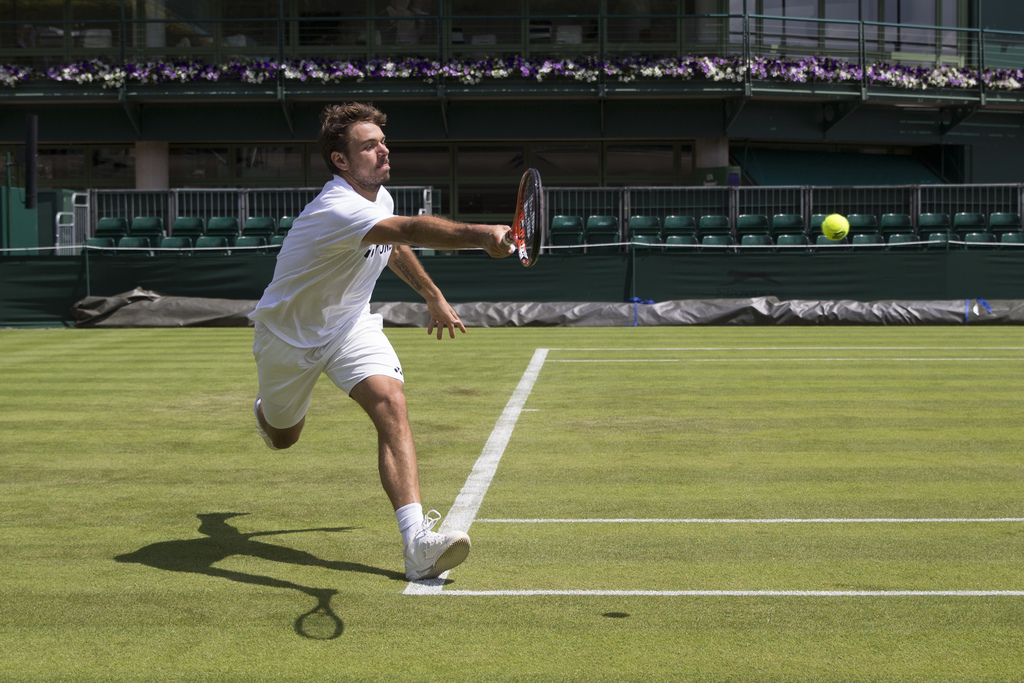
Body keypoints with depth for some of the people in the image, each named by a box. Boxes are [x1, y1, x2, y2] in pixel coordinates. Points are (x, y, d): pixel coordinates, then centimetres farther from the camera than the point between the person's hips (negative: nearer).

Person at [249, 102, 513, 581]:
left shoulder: (379, 197, -7)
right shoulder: (338, 208, -35)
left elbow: (394, 245, 19)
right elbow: (412, 229, -54)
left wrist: (433, 295, 19)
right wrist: (480, 235, -68)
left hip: (349, 324, 5)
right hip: (288, 332, -5)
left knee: (390, 402, -24)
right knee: (283, 437, 18)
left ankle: (417, 542, -34)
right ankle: (265, 409, 61)